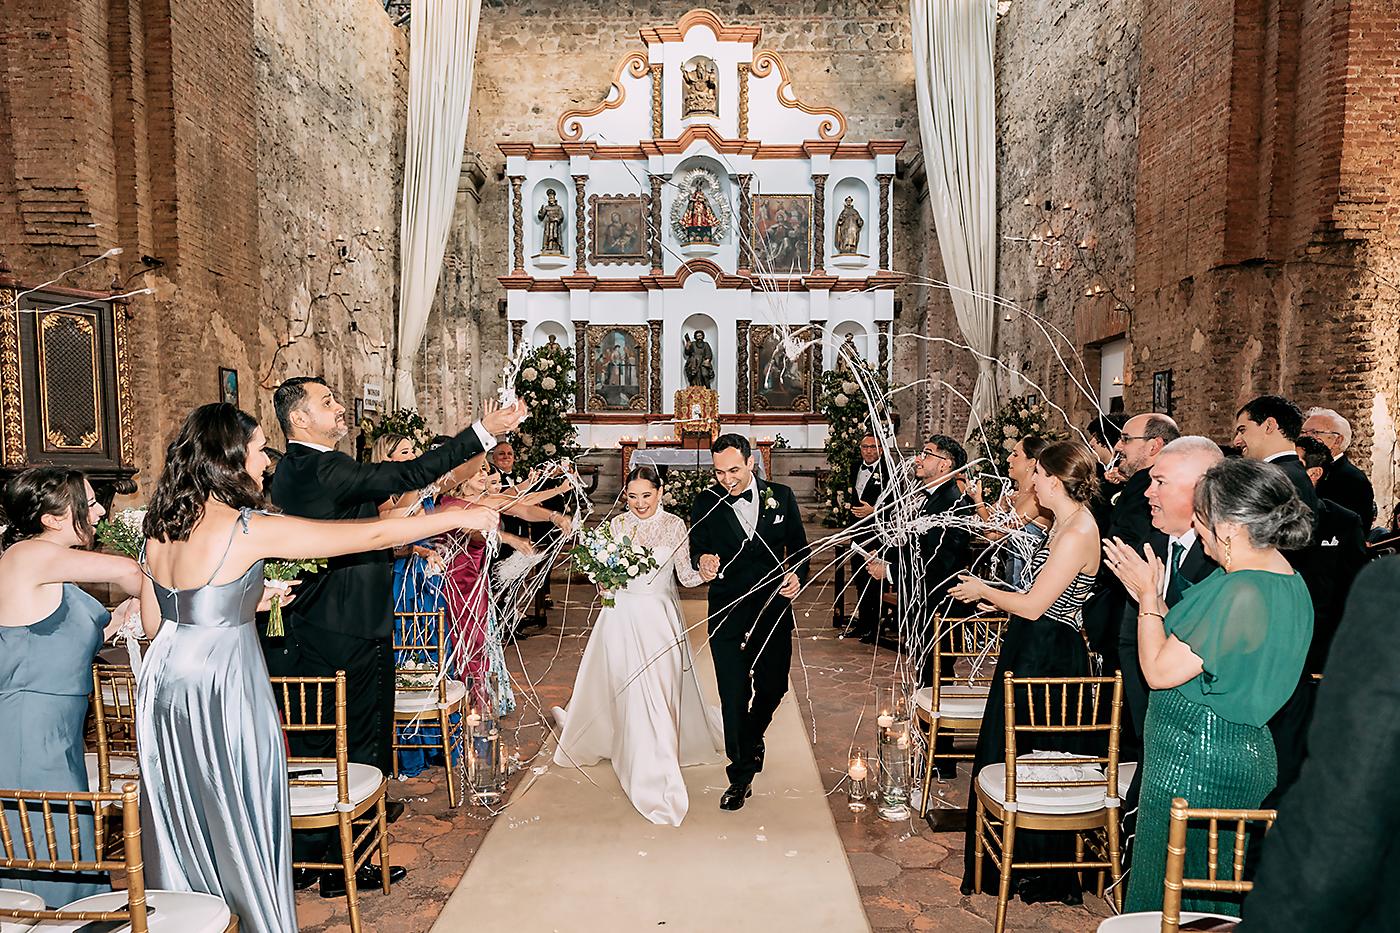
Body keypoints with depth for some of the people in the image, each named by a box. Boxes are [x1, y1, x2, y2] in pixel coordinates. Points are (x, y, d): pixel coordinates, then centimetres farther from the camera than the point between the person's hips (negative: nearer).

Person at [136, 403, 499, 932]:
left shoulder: (161, 526, 2)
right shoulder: (248, 529, -20)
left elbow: (152, 616, 12)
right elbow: (370, 536, -20)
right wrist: (459, 518, -12)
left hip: (167, 683, 8)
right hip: (220, 688, -8)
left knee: (183, 820, 23)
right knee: (238, 828, 9)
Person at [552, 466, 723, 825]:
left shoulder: (674, 525, -3)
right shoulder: (617, 525, 2)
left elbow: (685, 576, -4)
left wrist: (704, 572, -24)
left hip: (660, 618, -2)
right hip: (622, 617, 2)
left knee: (657, 691, 2)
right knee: (624, 687, 5)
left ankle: (657, 774, 21)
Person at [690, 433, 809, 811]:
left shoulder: (781, 496, 0)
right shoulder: (706, 503, -4)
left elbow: (798, 545, 8)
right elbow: (697, 550, -2)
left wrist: (797, 574, -11)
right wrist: (703, 561, -25)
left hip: (774, 609, 2)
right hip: (727, 614, -2)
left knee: (773, 687, 14)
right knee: (734, 696, 3)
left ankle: (752, 737, 47)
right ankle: (741, 776, 20)